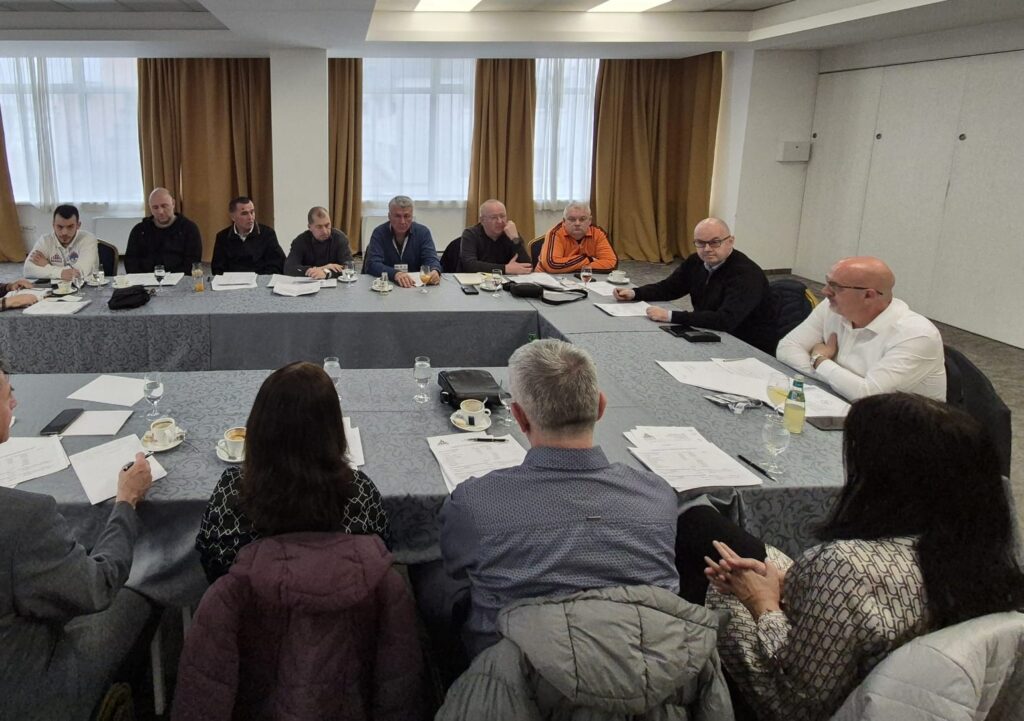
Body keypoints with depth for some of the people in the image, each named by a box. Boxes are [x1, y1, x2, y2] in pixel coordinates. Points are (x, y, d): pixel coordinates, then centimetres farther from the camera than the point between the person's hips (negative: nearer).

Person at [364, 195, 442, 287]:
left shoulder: (423, 232, 2)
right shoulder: (379, 233, -3)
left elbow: (431, 259, -7)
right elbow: (372, 264, -14)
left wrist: (435, 271, -32)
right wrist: (395, 274, -33)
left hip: (416, 285, 1)